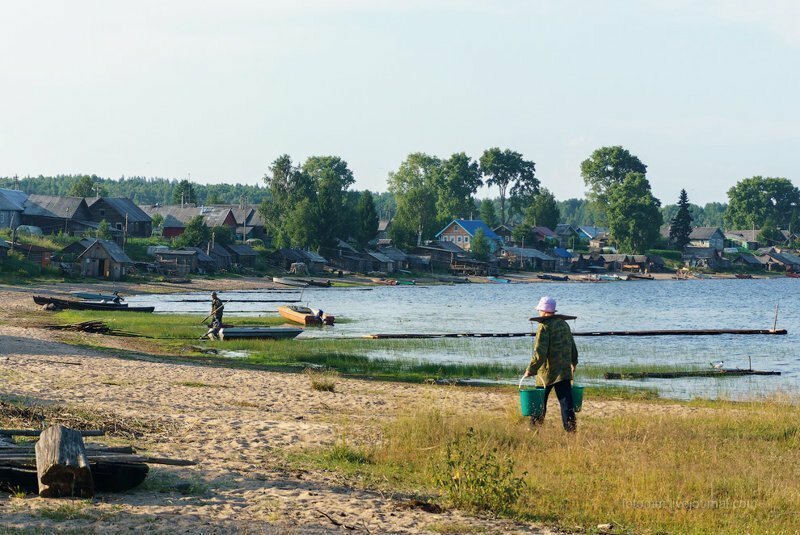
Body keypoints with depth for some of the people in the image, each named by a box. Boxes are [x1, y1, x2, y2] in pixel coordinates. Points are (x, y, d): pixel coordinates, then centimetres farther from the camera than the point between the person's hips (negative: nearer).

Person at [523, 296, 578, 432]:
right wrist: (574, 362, 37)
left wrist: (530, 370, -17)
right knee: (566, 400, 1)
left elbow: (539, 353, -20)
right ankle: (571, 427, -9)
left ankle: (536, 426, 18)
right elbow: (573, 348, 21)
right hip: (565, 371, 6)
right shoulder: (564, 324, 11)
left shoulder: (545, 327, -12)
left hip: (547, 372, -6)